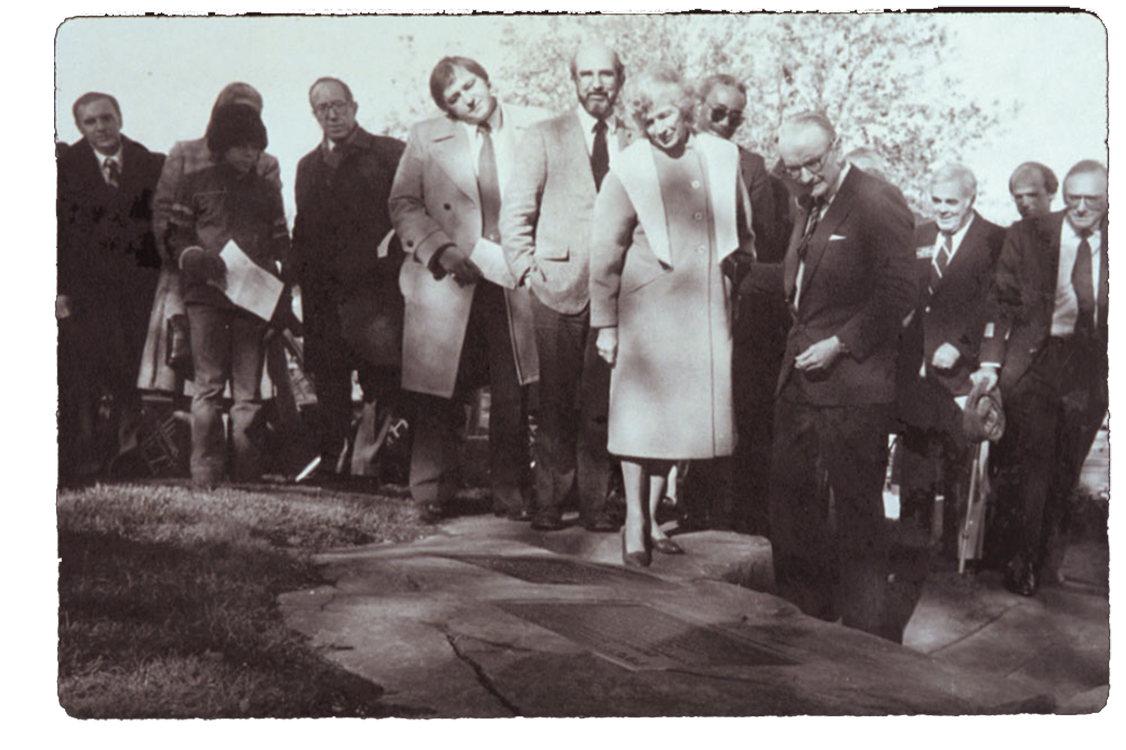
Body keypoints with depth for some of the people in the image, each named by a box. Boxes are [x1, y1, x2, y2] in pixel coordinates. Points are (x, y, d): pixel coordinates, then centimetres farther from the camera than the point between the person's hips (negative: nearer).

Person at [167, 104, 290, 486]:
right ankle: (205, 470, -2)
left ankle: (248, 473, 2)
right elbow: (175, 236, 10)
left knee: (249, 389, 0)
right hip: (206, 296, -2)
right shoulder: (196, 184, 11)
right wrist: (198, 259, -9)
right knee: (209, 385, -4)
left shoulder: (267, 190, 19)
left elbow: (281, 245, 19)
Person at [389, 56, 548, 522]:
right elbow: (403, 204, 5)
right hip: (448, 283, 0)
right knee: (441, 395, 2)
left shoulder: (533, 127, 7)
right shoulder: (426, 139, 7)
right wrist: (441, 250, -9)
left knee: (513, 396, 3)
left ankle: (510, 492, 16)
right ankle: (432, 493, 15)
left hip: (513, 281, 1)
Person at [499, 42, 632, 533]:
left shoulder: (636, 144, 13)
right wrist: (527, 269, -4)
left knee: (600, 402, 2)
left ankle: (593, 502, 11)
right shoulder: (545, 138, 8)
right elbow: (515, 211, 6)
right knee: (556, 400, 1)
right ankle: (550, 501, 10)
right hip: (559, 283, -1)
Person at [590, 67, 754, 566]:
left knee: (679, 413, 8)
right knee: (642, 412, -1)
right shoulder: (628, 171, -2)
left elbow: (743, 233, 19)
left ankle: (652, 516, 21)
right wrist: (605, 324, -2)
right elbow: (605, 256, 0)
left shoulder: (722, 157, 7)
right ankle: (635, 522, 10)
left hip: (707, 307, 3)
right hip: (647, 307, -3)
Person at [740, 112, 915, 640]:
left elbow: (898, 293, -17)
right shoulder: (811, 206, 16)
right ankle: (802, 611, 29)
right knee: (790, 496, 14)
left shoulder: (878, 203, -12)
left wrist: (839, 344, -20)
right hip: (800, 377, 9)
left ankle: (867, 629, 12)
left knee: (856, 506, -1)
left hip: (851, 379, -9)